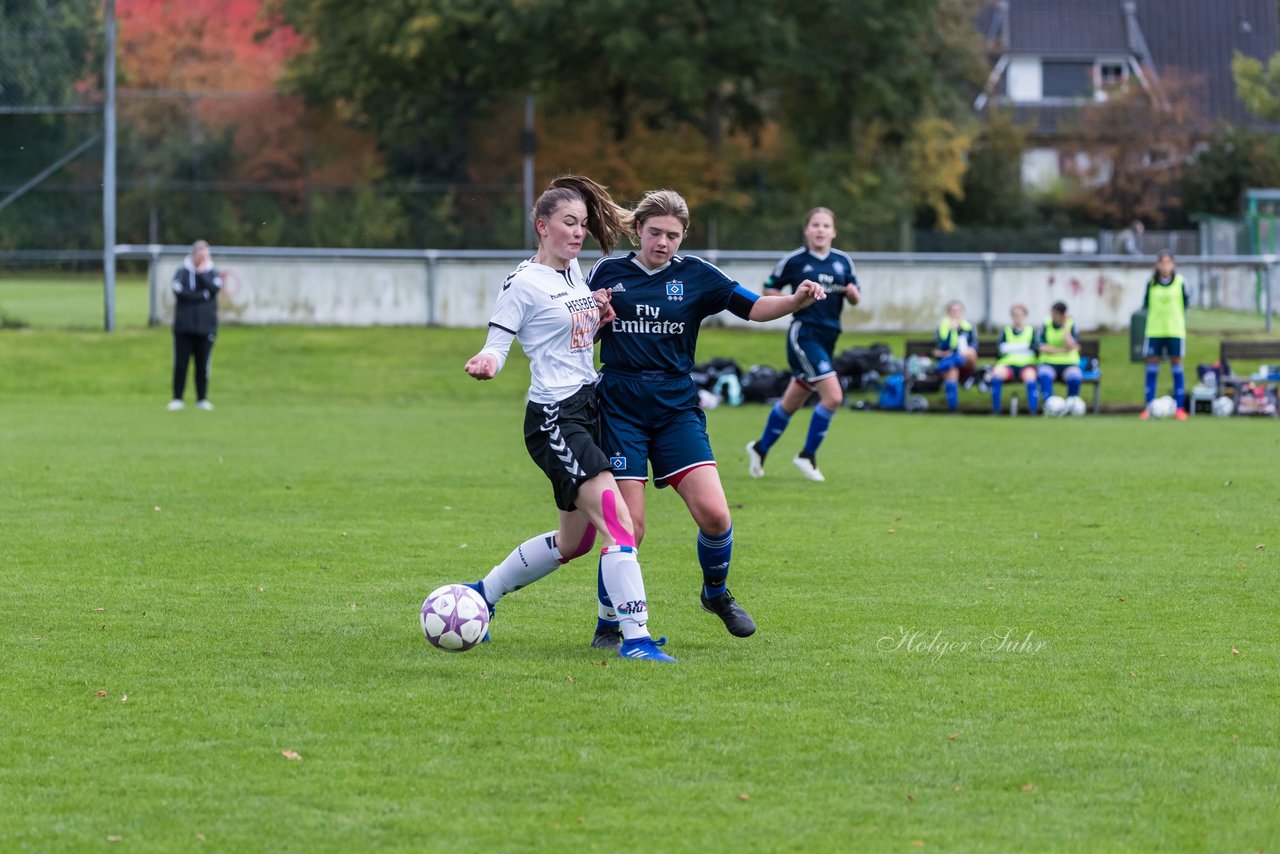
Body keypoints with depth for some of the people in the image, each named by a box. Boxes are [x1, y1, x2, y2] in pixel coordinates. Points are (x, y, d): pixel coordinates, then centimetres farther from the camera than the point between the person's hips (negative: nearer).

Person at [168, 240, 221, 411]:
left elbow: (213, 288, -10)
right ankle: (177, 398, 6)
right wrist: (203, 295, -11)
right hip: (184, 326, -1)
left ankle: (202, 399, 11)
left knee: (203, 365, 3)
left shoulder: (213, 273, 10)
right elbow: (179, 292, -12)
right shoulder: (182, 272, 4)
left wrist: (201, 273, -6)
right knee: (180, 364, -1)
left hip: (206, 326, 1)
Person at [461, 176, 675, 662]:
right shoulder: (524, 283, -8)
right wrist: (484, 364, -33)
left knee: (574, 541, 16)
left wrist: (602, 317, 7)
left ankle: (482, 594, 33)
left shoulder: (576, 270, 14)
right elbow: (496, 346, -10)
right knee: (619, 524, -20)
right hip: (553, 419, -9)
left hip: (588, 410, 9)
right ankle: (635, 638, -22)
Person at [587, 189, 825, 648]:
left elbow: (753, 307, 1)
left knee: (714, 514, -12)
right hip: (621, 408, -1)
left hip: (677, 408, 1)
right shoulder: (607, 273, 6)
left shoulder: (695, 274, 6)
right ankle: (608, 623, 11)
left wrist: (797, 300, -18)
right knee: (629, 525, -8)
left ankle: (717, 592, 18)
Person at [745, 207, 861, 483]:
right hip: (804, 333, -6)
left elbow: (855, 299, 15)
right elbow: (769, 289, 6)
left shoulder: (843, 261, 8)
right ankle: (807, 455, -4)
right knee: (833, 396, -18)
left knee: (792, 402, 16)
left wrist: (853, 292, -8)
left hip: (828, 336, 6)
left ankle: (760, 448, 35)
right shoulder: (794, 260, -4)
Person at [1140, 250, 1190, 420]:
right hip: (1154, 330, 1)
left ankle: (1179, 408, 5)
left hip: (1175, 330, -1)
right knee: (1152, 366, 2)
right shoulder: (1151, 283, 3)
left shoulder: (1180, 282, -1)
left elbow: (1186, 302, 7)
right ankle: (1148, 408, 6)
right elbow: (1146, 304, 10)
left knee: (1176, 364, 1)